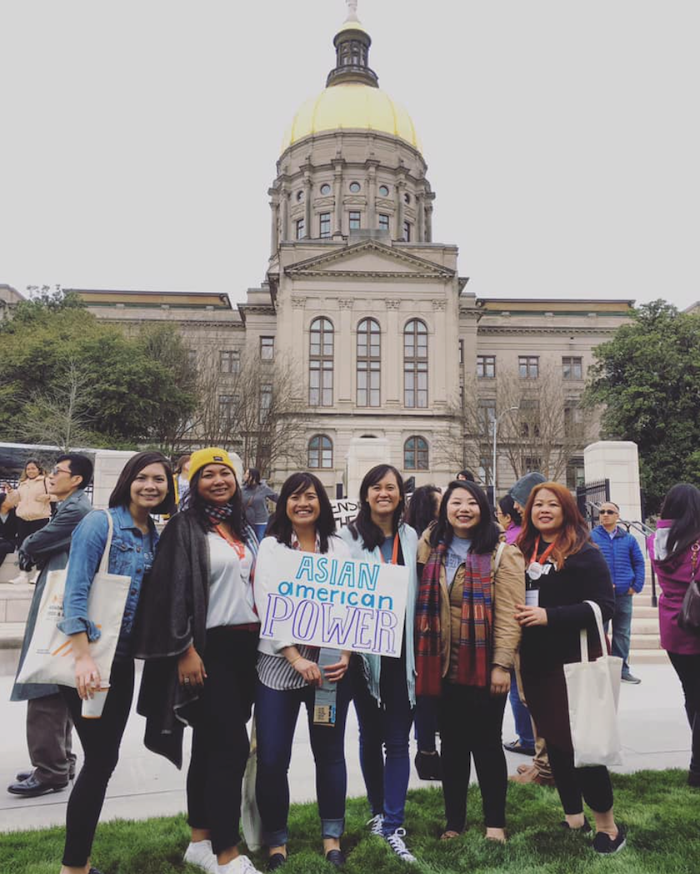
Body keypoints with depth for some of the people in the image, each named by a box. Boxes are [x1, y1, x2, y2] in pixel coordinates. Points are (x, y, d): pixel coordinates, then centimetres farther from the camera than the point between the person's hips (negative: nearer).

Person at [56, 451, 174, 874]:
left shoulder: (156, 536, 8)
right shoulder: (100, 522, -12)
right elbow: (75, 592, -17)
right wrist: (84, 658, -22)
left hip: (123, 658, 7)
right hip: (86, 657, -7)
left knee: (106, 758, 14)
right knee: (100, 759, -2)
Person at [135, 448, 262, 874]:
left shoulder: (246, 530, 14)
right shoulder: (185, 527, -7)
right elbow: (174, 590, -13)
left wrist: (260, 636, 15)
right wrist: (185, 650, -17)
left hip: (245, 645, 7)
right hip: (209, 646, -7)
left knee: (211, 743, 14)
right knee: (232, 745, -7)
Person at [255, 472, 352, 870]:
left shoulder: (339, 548, 7)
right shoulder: (271, 546, 2)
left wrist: (346, 654, -11)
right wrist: (296, 659, -16)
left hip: (331, 664, 2)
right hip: (280, 663, -1)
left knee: (330, 752, 10)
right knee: (272, 759, 1)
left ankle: (332, 836, 29)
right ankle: (276, 840, 23)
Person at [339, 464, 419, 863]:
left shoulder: (411, 538, 6)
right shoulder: (350, 536, -4)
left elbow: (416, 594, 8)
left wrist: (418, 648, 4)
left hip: (401, 651, 1)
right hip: (365, 649, -1)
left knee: (398, 740, 2)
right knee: (371, 736, 15)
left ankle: (393, 826, 12)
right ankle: (379, 812, 33)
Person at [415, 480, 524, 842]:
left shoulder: (501, 553, -6)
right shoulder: (430, 549, 7)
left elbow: (508, 613, -11)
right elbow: (422, 605, 9)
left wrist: (502, 665, -16)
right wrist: (420, 657, 3)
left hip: (484, 667, -3)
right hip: (443, 666, 3)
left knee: (486, 743, 8)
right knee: (452, 744, 13)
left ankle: (495, 823, 25)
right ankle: (453, 823, 27)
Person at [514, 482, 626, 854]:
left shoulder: (585, 552, -8)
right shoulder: (523, 552, 7)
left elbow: (604, 606, -16)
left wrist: (550, 615, -23)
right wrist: (521, 617, -5)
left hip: (574, 660, -5)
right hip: (536, 662, 6)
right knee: (553, 739, 14)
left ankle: (607, 823, 18)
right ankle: (573, 816, 30)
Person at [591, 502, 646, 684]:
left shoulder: (628, 539, 6)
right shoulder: (591, 537, -5)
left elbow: (639, 562, 9)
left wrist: (637, 586, -1)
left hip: (624, 594, 3)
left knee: (623, 634, 13)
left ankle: (622, 669, 25)